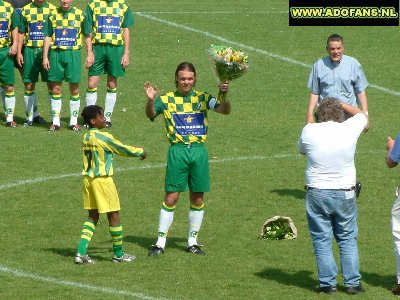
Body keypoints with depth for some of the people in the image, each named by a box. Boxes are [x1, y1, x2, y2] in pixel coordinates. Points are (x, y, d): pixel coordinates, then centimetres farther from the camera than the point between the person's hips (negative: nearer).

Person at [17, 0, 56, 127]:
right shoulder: (26, 10, 8)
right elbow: (21, 33, 10)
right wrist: (19, 52, 2)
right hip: (30, 50, 1)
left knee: (52, 84, -3)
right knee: (29, 85, 4)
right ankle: (31, 115, 16)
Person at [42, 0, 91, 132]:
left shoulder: (79, 15, 4)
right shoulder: (53, 15, 7)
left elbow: (87, 36, 7)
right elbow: (47, 37, 8)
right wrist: (45, 57, 2)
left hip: (73, 53, -1)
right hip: (56, 53, 1)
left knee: (74, 89, 1)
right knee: (56, 88, 3)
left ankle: (74, 121, 10)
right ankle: (55, 121, 9)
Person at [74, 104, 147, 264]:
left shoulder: (86, 137, 9)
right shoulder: (103, 137, -16)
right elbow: (122, 149, -6)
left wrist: (135, 150, 24)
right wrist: (140, 152, 12)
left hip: (88, 179, 8)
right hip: (102, 179, -8)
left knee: (92, 215, 13)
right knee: (114, 215, 6)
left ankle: (81, 252, 1)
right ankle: (118, 254, 15)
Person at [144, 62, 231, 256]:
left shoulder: (202, 98, 7)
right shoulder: (167, 99, 3)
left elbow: (225, 110, -4)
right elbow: (150, 114, -12)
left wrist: (223, 95, -25)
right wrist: (150, 100, -33)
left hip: (199, 150, 2)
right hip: (178, 151, -2)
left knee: (198, 199, 7)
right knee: (171, 197, -3)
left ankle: (192, 241, 18)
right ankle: (160, 242, 3)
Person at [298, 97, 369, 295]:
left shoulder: (309, 131, -11)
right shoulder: (348, 129, -8)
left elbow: (301, 150, 11)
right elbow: (362, 115, 15)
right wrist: (342, 104, 25)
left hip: (317, 195, -1)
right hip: (345, 194, 1)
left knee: (322, 241, 8)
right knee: (348, 239, 13)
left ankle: (328, 283, 9)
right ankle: (353, 282, 13)